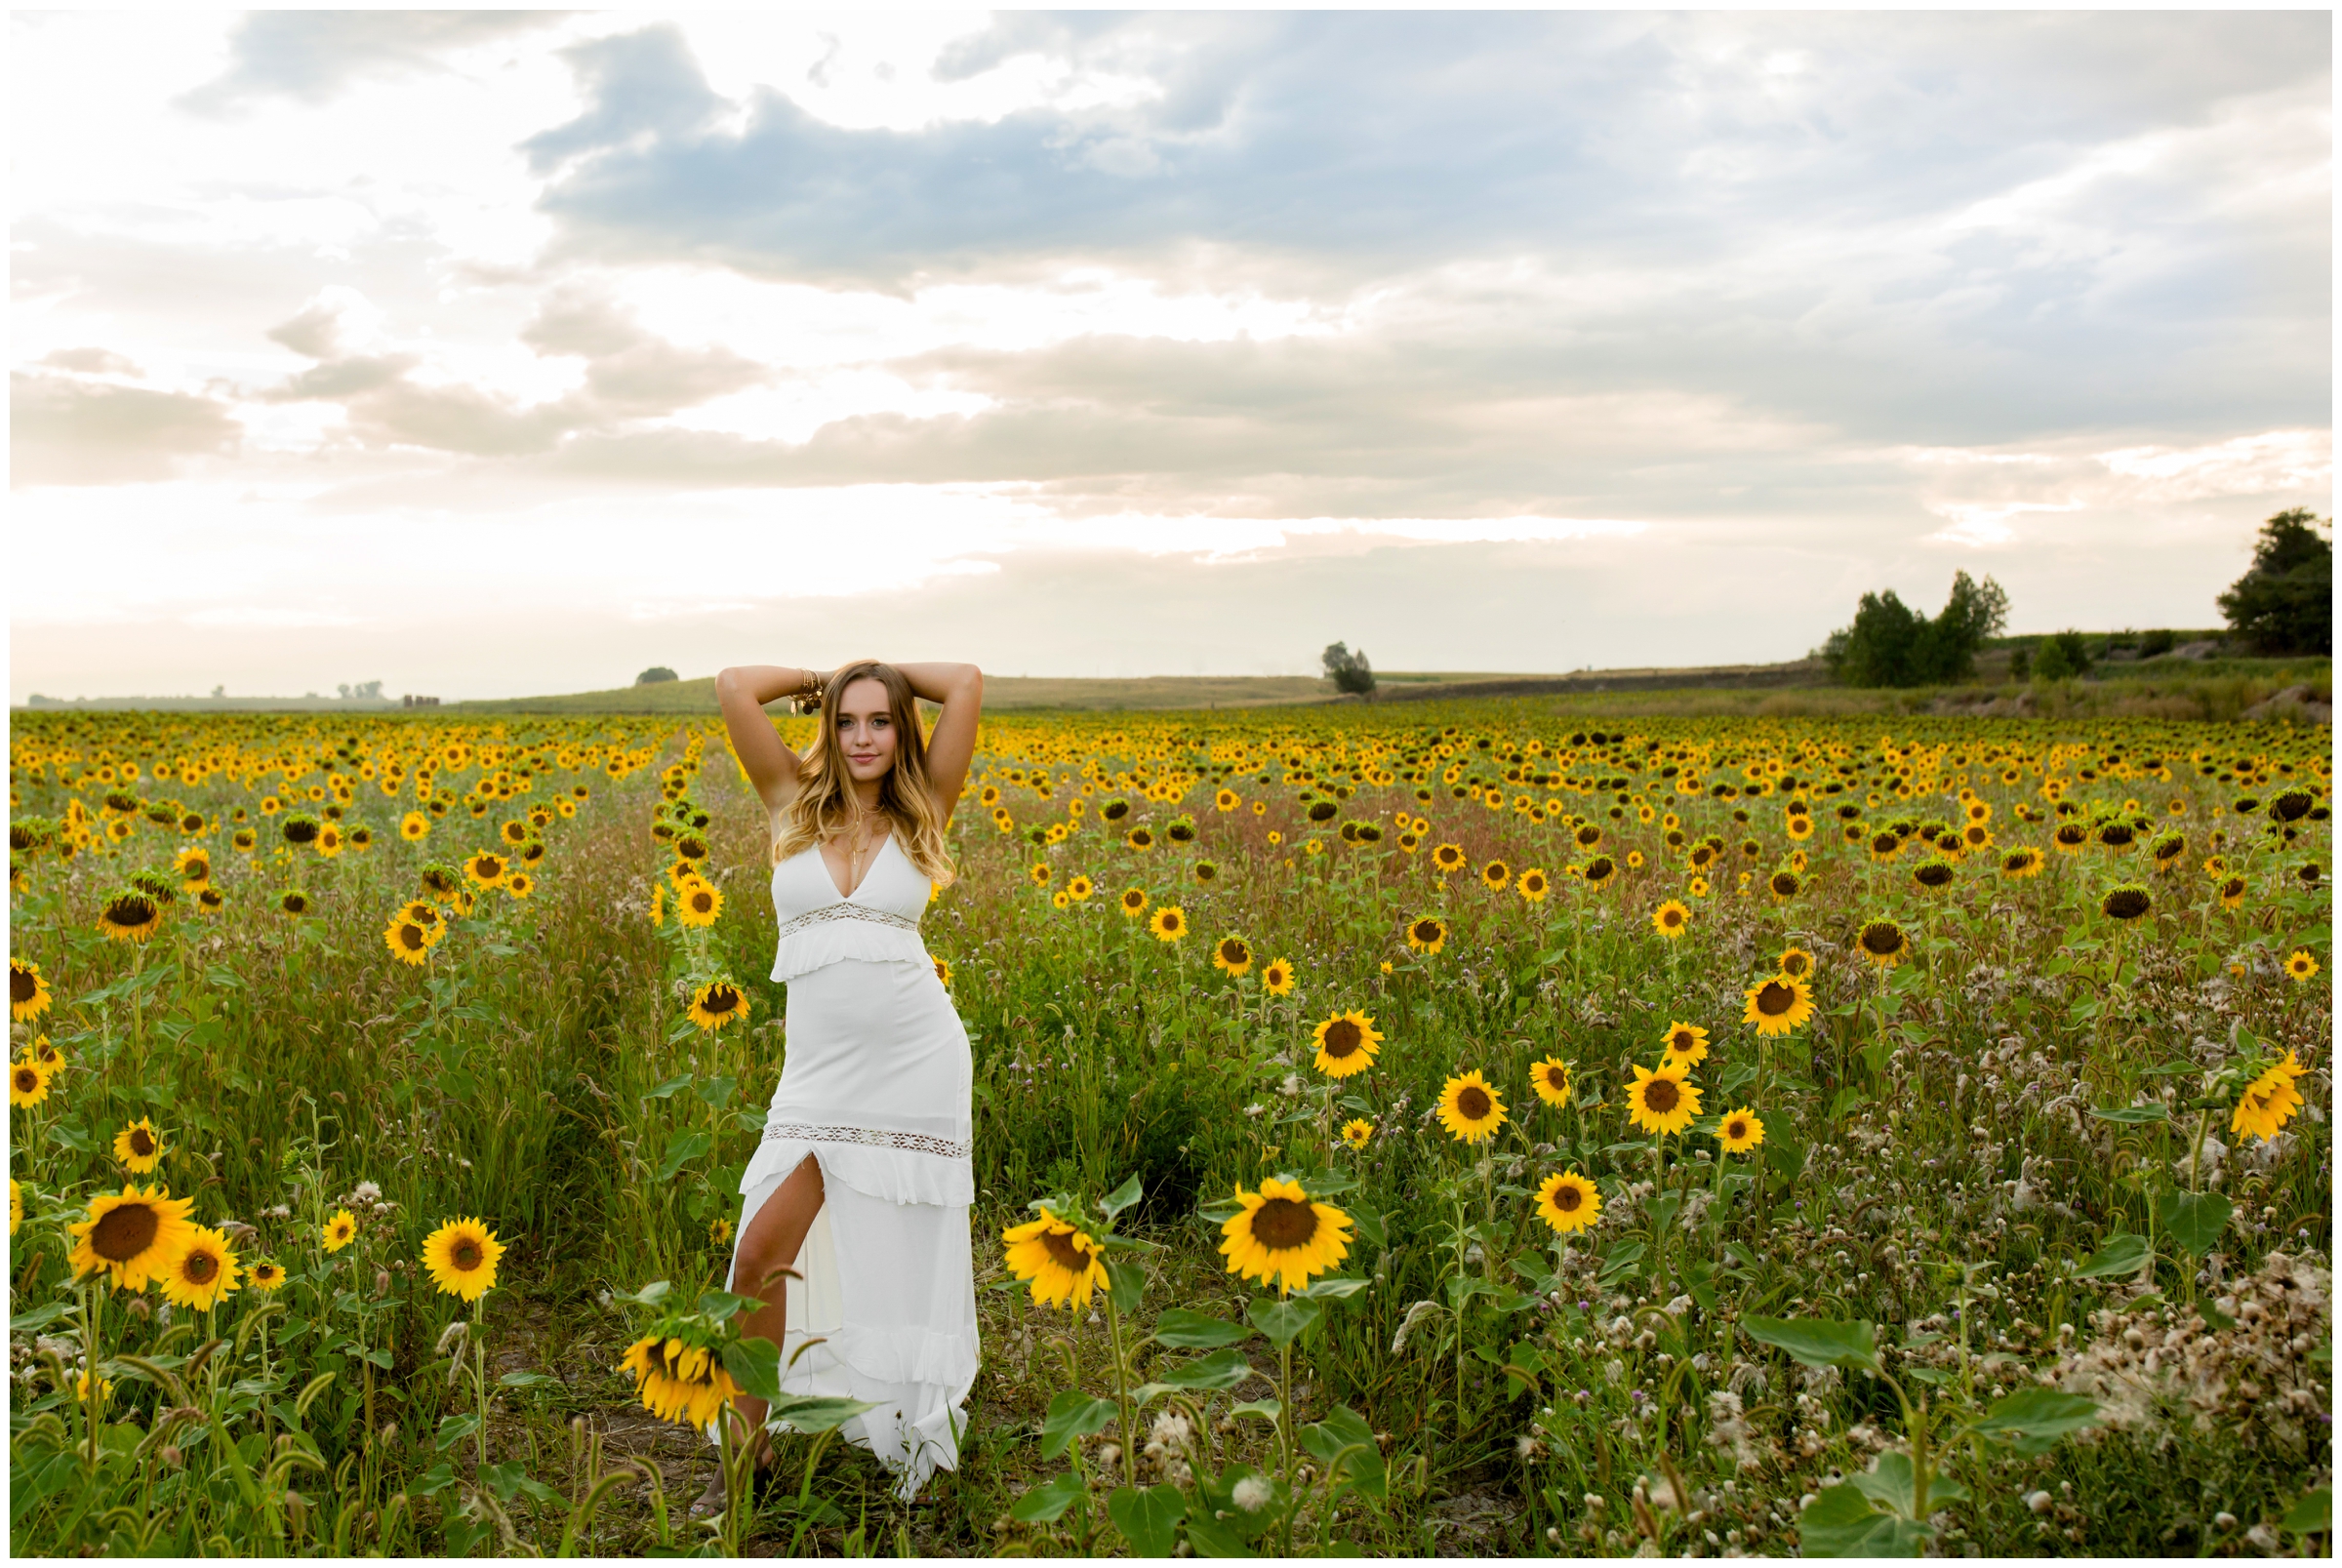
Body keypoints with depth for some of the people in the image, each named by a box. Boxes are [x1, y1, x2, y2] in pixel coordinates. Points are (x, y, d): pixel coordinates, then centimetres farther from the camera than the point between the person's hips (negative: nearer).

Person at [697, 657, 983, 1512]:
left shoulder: (919, 813, 5)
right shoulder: (793, 801, 5)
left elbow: (968, 681, -1)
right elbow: (733, 685, -2)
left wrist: (887, 672, 12)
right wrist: (822, 679, 11)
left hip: (918, 1062, 0)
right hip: (823, 1068, 0)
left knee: (905, 1256, 9)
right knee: (762, 1251, -6)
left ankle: (912, 1428, 30)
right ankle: (746, 1444, 13)